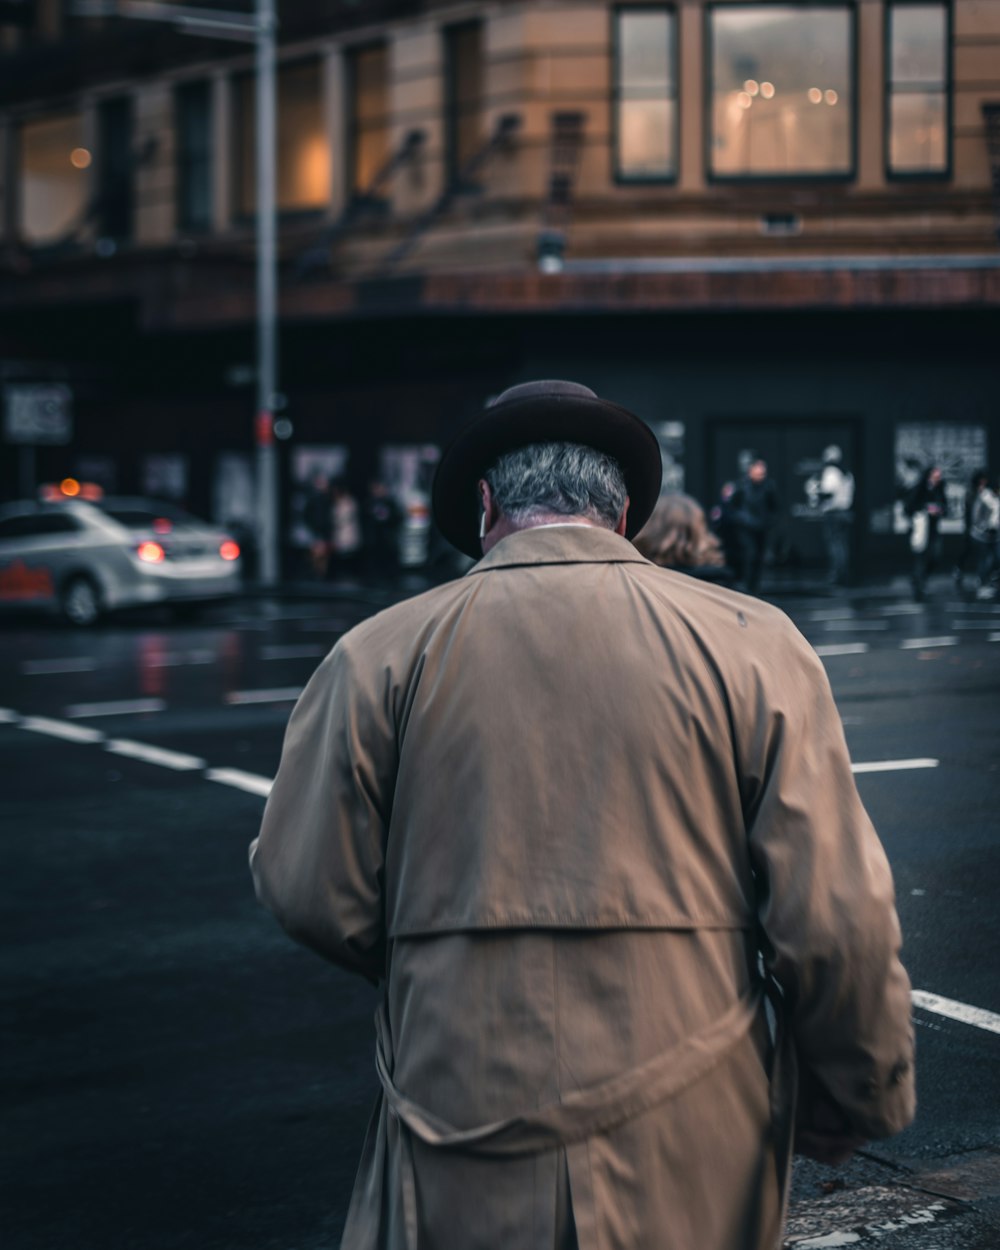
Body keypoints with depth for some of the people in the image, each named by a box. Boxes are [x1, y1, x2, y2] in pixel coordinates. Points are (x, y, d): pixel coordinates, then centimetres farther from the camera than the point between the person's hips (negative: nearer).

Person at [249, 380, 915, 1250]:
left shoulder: (380, 655, -2)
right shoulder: (753, 644, -3)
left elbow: (309, 893, -1)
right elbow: (836, 923, -5)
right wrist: (860, 1103, 9)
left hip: (463, 1165, 0)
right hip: (695, 1165, 1)